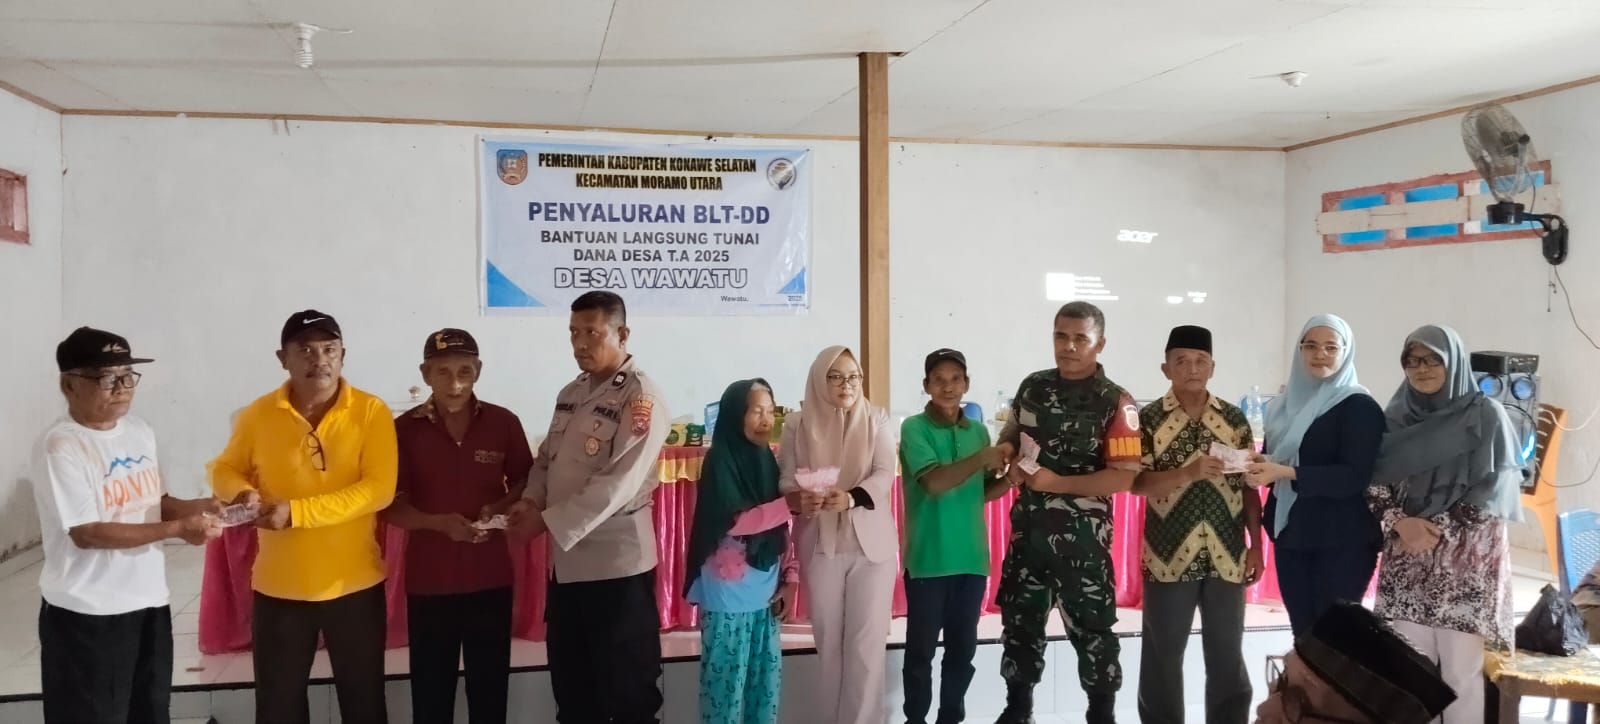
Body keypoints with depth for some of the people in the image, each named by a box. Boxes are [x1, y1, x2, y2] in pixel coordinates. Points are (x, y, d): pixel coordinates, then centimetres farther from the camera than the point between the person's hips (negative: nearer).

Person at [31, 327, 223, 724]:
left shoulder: (140, 432, 6)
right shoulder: (60, 447, -17)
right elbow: (86, 533, -21)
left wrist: (192, 507, -6)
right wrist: (177, 529, -23)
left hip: (149, 602, 7)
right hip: (87, 615, -7)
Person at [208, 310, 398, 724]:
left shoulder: (371, 411, -9)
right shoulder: (259, 414, -1)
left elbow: (379, 489, -17)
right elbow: (224, 470, 11)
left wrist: (297, 511, -23)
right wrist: (242, 492, -13)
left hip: (353, 583, -2)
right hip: (279, 586, 2)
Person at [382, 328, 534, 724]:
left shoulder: (504, 423, -1)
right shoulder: (405, 429, -4)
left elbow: (525, 483, 9)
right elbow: (389, 505, -3)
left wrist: (499, 509, -12)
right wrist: (438, 523, -20)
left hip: (491, 577, 1)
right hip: (429, 580, -1)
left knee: (490, 687, 9)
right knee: (431, 690, 6)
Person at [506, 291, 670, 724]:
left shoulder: (641, 397, -12)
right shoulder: (570, 394, 12)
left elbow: (618, 484, -20)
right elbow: (546, 459, 17)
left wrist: (547, 522, -19)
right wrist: (531, 500, -4)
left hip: (617, 562, -7)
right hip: (567, 560, 7)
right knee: (570, 687, 18)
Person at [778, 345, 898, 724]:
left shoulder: (877, 420, 1)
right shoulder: (798, 424, 2)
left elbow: (885, 474, -10)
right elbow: (785, 480, -2)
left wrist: (851, 498, -29)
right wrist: (800, 500, -26)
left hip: (871, 542, 0)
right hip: (820, 544, 1)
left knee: (868, 641, 1)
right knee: (828, 640, 9)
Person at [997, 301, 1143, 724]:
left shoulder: (1115, 402, -12)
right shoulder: (1033, 386, 4)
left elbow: (1124, 477, -18)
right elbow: (1010, 434, 19)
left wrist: (1057, 483, -21)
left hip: (1082, 534, -5)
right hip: (1027, 527, 5)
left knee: (1091, 629, 5)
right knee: (1019, 621, 15)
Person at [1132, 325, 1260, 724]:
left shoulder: (1234, 418, 5)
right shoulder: (1148, 419, -3)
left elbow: (1249, 486, 8)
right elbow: (1137, 482, -10)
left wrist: (1257, 546, 4)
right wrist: (1188, 471, -25)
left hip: (1227, 556, 2)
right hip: (1169, 556, -2)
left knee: (1228, 656, 12)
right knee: (1163, 657, 8)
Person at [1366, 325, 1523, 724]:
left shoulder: (1486, 415, 1)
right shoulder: (1398, 417, 11)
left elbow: (1495, 486, -5)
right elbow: (1375, 483, 8)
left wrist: (1439, 528, -11)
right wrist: (1400, 522, -10)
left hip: (1468, 563, -3)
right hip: (1407, 561, 3)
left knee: (1462, 668, -4)